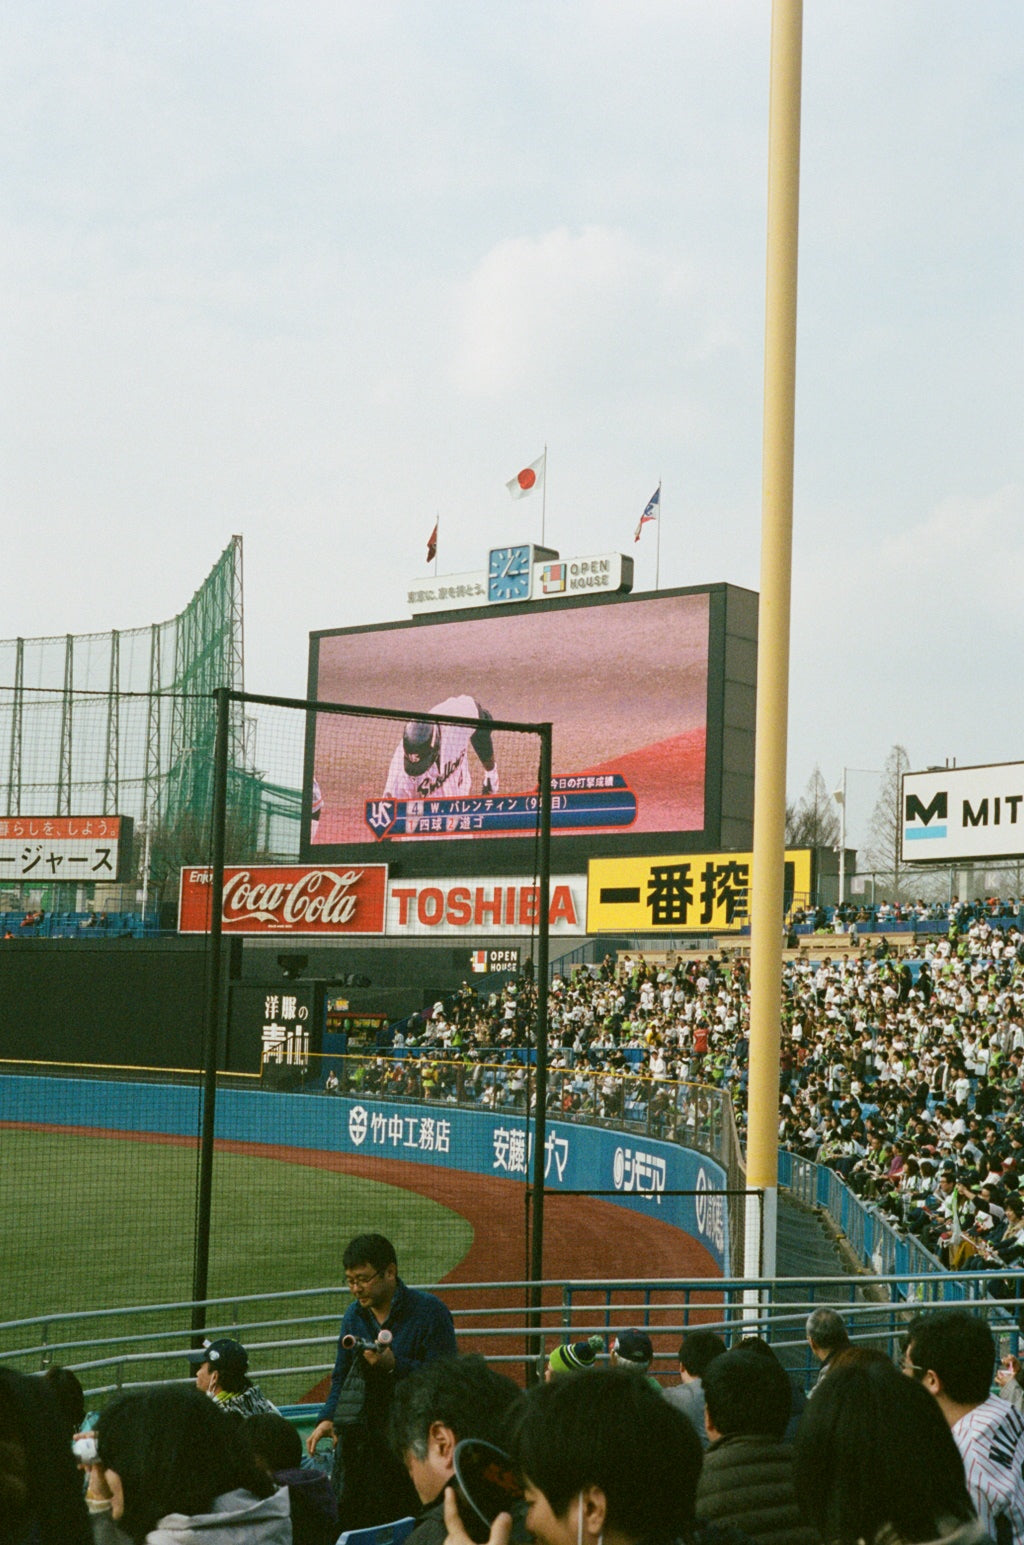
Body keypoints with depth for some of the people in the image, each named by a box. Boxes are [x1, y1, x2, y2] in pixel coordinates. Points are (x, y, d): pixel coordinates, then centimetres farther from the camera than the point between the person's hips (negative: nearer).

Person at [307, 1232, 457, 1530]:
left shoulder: (428, 1310, -5)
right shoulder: (355, 1315, 13)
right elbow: (341, 1377, 21)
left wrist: (395, 1365, -21)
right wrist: (327, 1418, 4)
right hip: (360, 1437, 5)